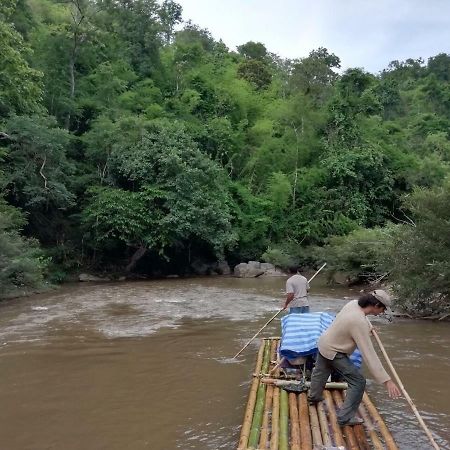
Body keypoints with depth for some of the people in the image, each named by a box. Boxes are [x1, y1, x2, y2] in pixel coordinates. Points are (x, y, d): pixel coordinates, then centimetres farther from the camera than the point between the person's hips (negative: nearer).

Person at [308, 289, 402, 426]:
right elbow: (369, 354, -36)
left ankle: (314, 397, 55)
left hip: (323, 343, 9)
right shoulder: (359, 323, -36)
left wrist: (369, 327, 38)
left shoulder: (353, 303, -11)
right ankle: (345, 417, 7)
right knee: (358, 382, -2)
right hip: (334, 353, -9)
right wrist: (387, 381, -33)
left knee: (320, 373, 31)